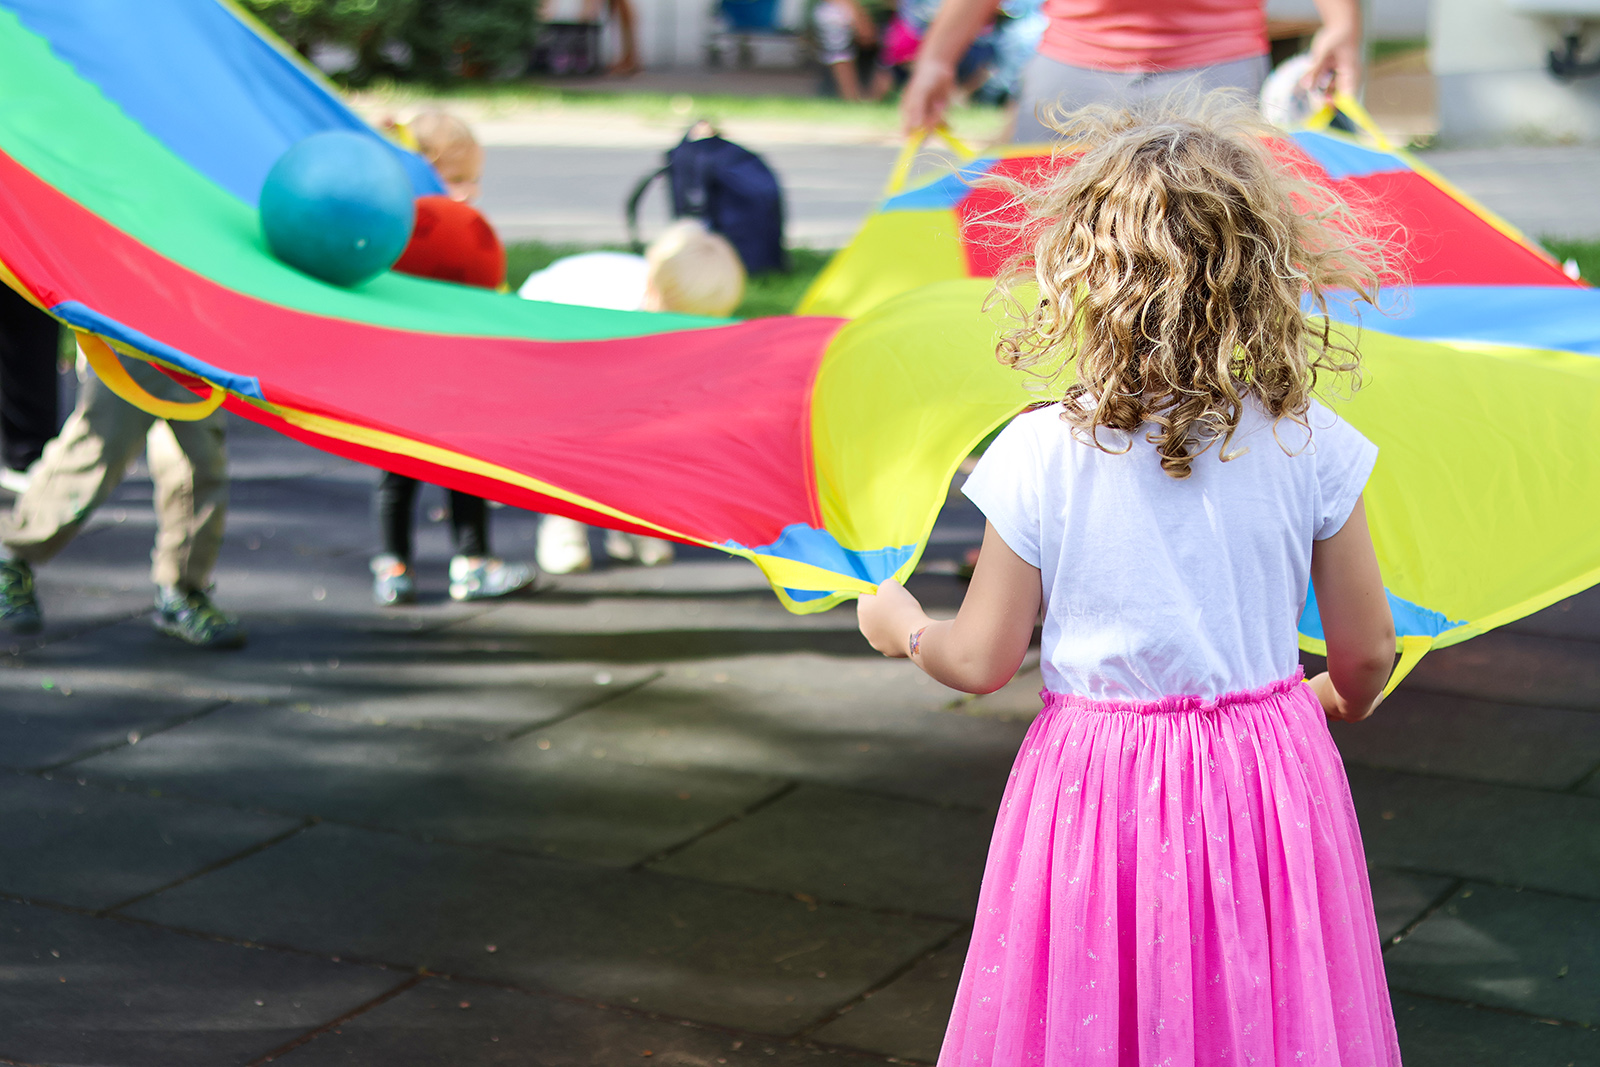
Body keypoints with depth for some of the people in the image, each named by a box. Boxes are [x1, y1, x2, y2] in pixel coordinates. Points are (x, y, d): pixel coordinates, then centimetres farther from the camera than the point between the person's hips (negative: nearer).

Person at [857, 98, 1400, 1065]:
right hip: (1273, 776, 1)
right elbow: (1367, 655, -1)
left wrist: (902, 626, 17)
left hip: (1096, 789, -1)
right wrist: (1336, 702, 23)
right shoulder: (1308, 443, -9)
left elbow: (981, 661, -5)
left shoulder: (1041, 457, -13)